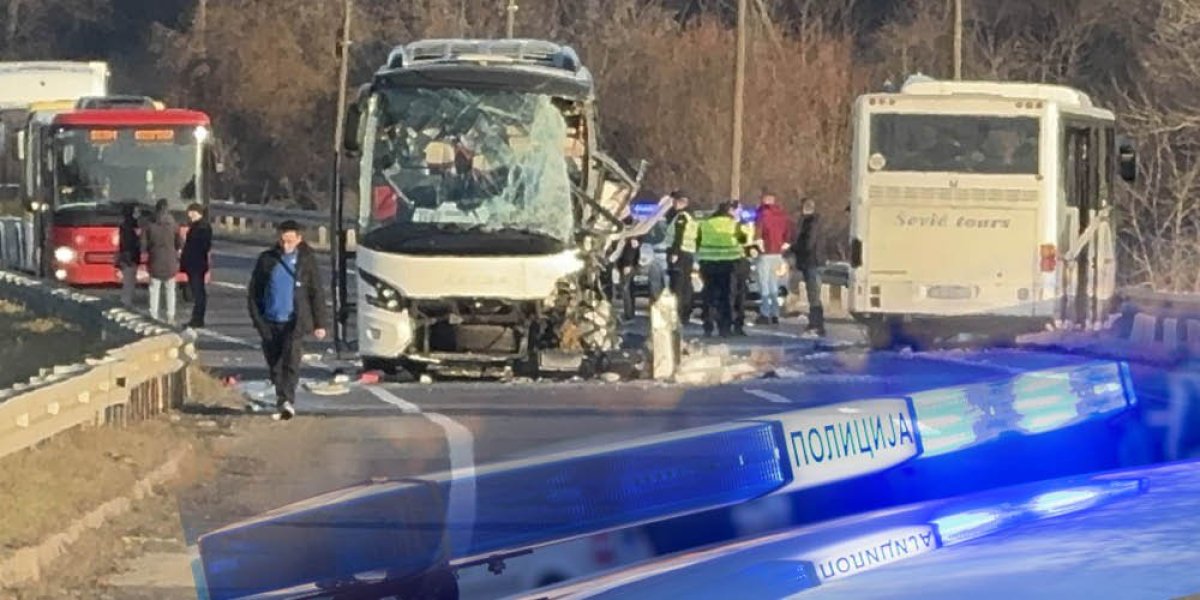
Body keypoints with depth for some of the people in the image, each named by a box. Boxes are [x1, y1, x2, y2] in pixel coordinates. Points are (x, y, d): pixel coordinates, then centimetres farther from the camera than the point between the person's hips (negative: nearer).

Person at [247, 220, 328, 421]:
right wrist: (257, 319, 4)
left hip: (294, 322, -3)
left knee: (291, 362, -17)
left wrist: (319, 323, 3)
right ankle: (282, 403, 20)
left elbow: (317, 293, 5)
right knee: (275, 365, 7)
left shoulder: (306, 260, 2)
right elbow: (254, 291, 10)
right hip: (270, 322, 3)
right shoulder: (267, 259, 5)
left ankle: (287, 401, -26)